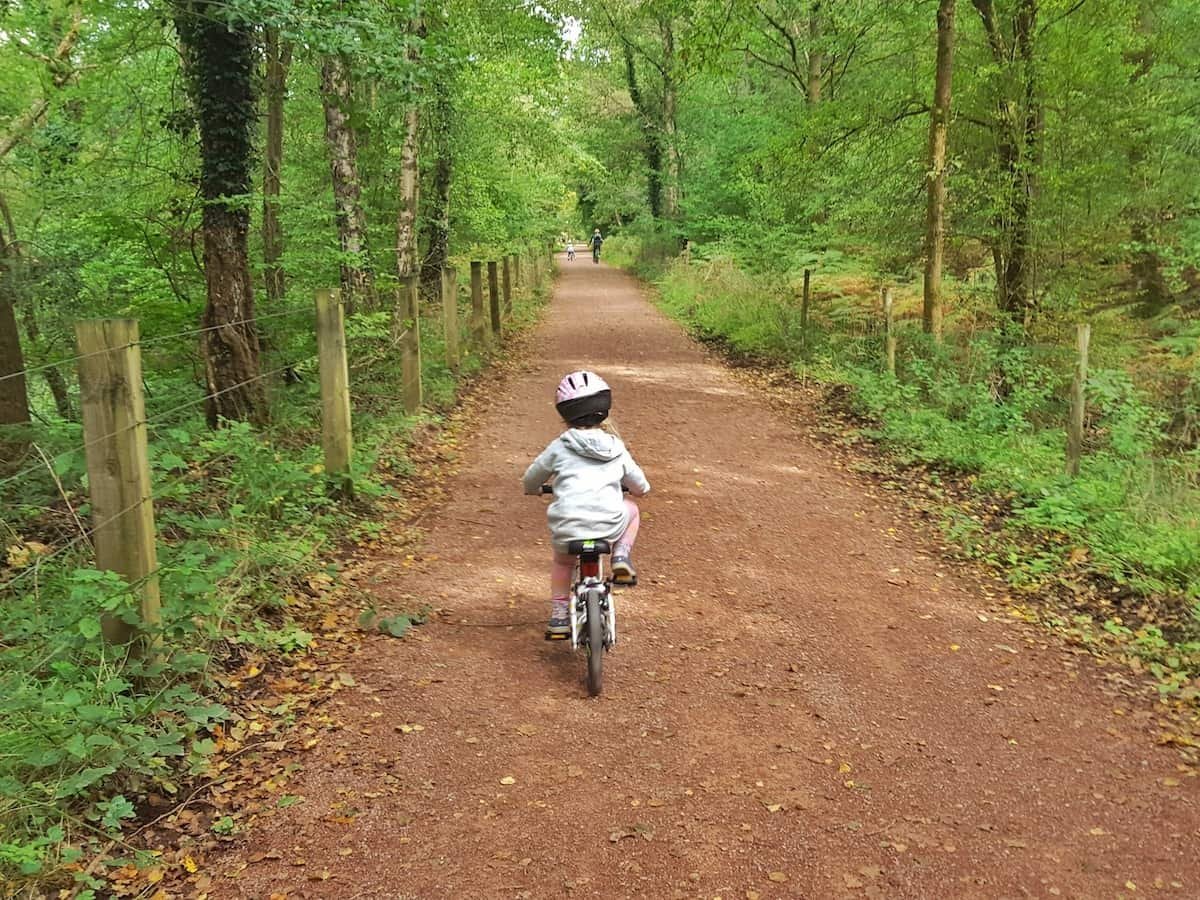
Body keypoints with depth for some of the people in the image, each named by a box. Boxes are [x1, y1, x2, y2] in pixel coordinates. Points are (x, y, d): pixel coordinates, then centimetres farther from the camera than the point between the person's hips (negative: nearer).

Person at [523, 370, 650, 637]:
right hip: (609, 524, 0)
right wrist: (641, 489, 48)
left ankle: (558, 616, 27)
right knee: (631, 510, 33)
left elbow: (531, 478, 19)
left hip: (566, 527, 0)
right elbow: (640, 486, 23)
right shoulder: (616, 448, 12)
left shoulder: (559, 447, 7)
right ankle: (621, 556, 13)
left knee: (562, 561, 32)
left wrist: (533, 489, 43)